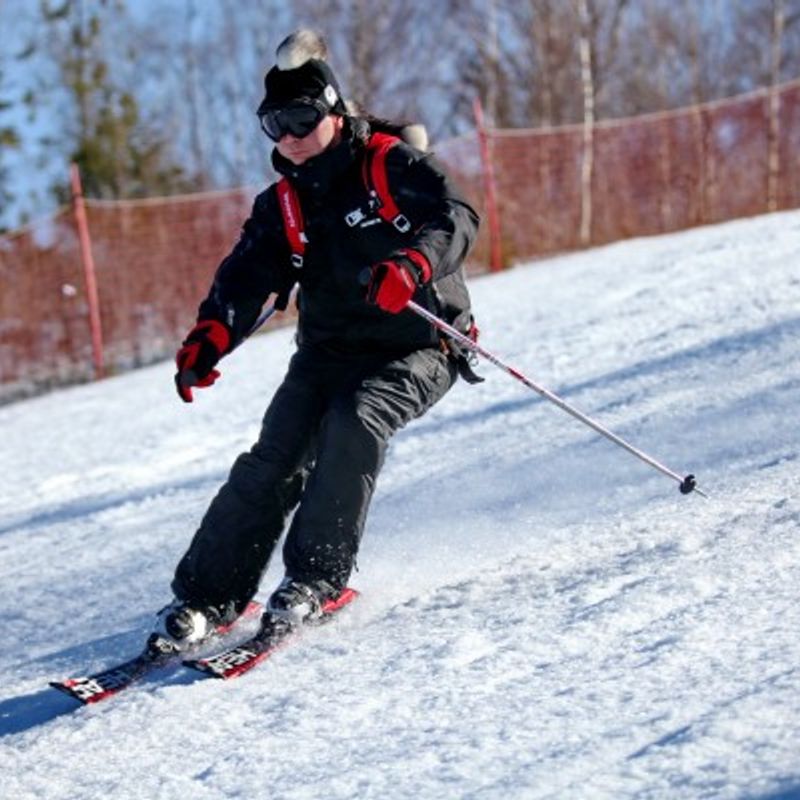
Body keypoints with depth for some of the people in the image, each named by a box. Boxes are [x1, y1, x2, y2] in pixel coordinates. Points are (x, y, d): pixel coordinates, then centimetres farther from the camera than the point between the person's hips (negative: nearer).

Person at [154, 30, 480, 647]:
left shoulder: (392, 166, -7)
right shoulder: (283, 206, 7)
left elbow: (457, 217, -21)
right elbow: (246, 277, -5)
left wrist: (411, 265, -43)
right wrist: (210, 335, -26)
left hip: (417, 349, -4)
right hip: (329, 352, 4)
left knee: (356, 420, -30)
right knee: (278, 453, -14)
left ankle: (316, 577, -21)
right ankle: (208, 593, -8)